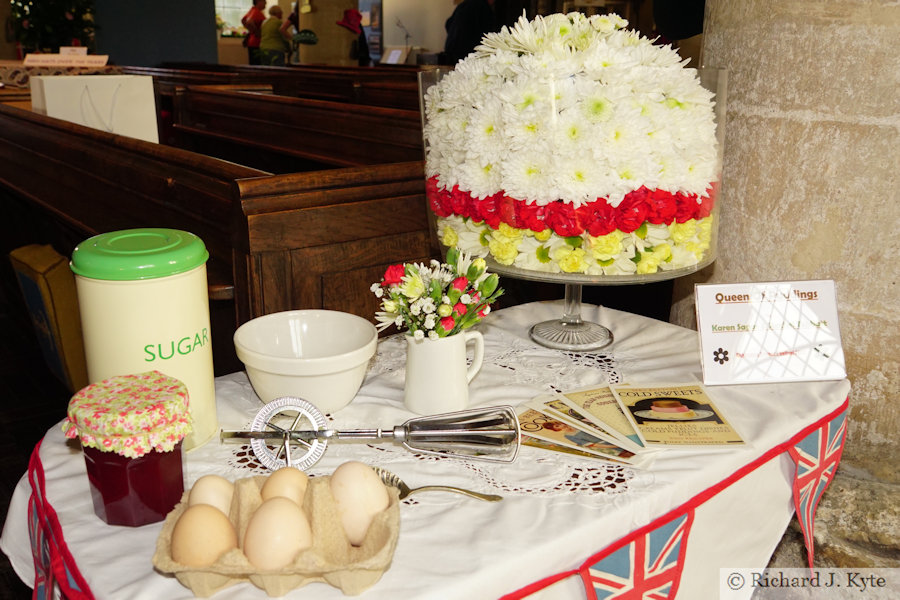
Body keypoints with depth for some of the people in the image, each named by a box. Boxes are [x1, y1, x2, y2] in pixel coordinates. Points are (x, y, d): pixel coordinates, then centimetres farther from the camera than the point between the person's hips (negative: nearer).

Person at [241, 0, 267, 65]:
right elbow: (249, 22, -32)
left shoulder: (252, 10, 14)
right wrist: (257, 32, -20)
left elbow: (243, 21, 27)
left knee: (252, 65, 13)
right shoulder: (257, 12, -16)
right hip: (256, 43, -10)